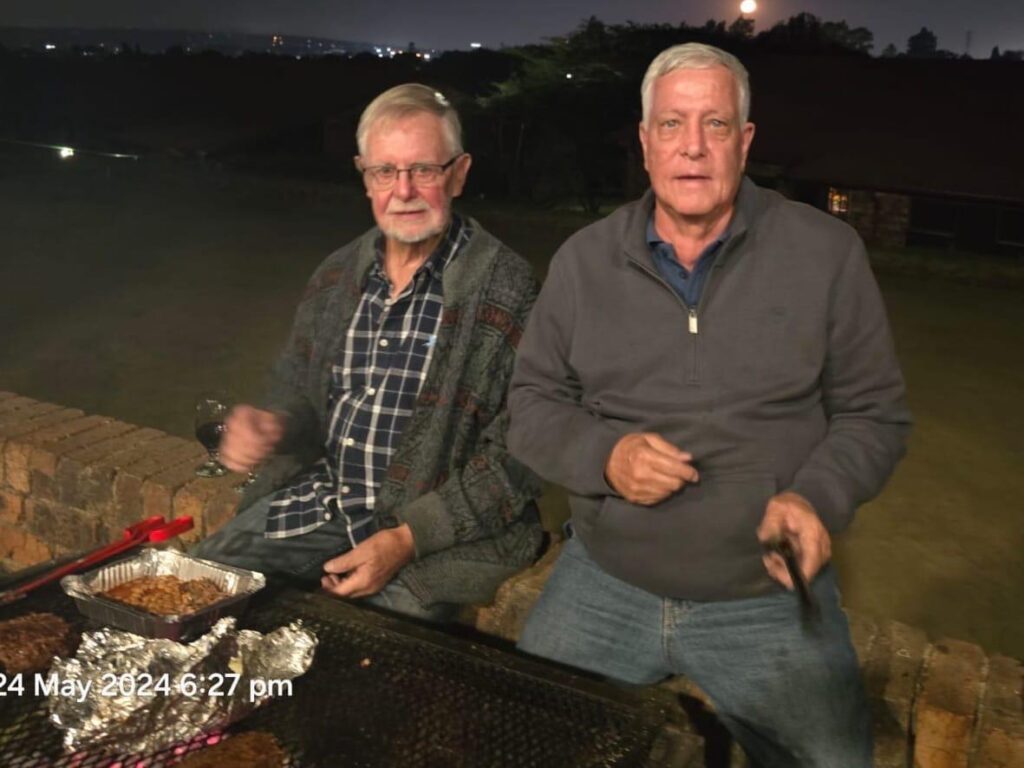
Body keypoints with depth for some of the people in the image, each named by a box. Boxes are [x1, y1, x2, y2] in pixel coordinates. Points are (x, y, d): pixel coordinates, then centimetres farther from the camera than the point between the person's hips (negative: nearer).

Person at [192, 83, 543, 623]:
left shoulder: (508, 291, -11)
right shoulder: (336, 277, 8)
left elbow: (516, 457, -14)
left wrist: (406, 539, -19)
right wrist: (261, 427, -7)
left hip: (438, 532, -5)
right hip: (319, 499, 6)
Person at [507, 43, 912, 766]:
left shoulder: (827, 252, -4)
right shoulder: (584, 258, 1)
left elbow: (875, 412, 1)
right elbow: (532, 405, 4)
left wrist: (816, 498, -18)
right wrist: (603, 457, -16)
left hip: (770, 597, -1)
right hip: (602, 585, 2)